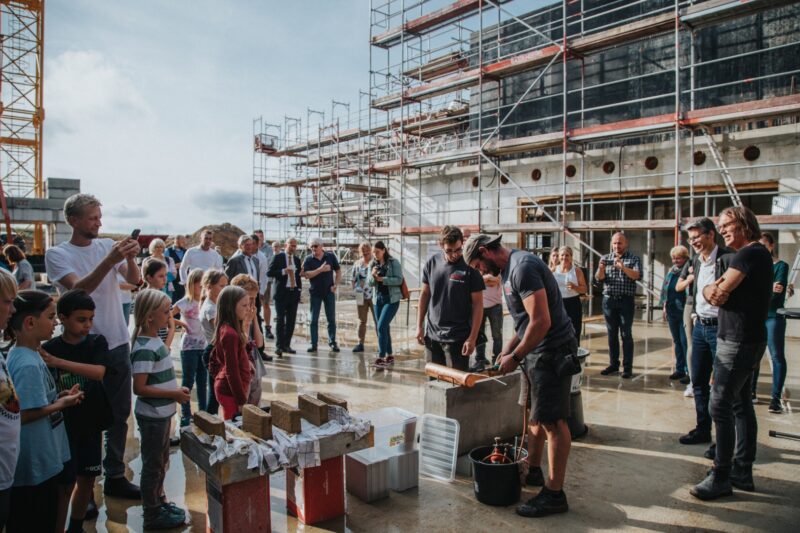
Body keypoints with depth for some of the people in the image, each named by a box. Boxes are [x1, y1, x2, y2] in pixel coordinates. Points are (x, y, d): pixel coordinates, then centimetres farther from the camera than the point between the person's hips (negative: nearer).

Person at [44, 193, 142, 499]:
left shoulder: (107, 246, 4)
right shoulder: (57, 254, -7)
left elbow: (134, 280, -6)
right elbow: (79, 288, -23)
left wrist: (130, 257, -25)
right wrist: (111, 260, -33)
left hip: (118, 344, 5)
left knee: (119, 414, 13)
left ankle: (115, 476, 28)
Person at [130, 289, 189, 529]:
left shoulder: (154, 341, 4)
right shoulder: (145, 348, -24)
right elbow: (139, 388, -27)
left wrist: (176, 389, 4)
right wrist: (174, 394, -22)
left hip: (162, 412, 9)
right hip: (152, 415, -9)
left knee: (161, 461, 23)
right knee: (153, 464, 8)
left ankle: (159, 501, 40)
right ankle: (152, 515, 24)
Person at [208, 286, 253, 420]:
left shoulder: (225, 329, 5)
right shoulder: (230, 334, -22)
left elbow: (213, 358, 15)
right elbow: (232, 371, -21)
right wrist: (242, 401, -17)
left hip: (224, 387, 9)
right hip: (231, 391, -9)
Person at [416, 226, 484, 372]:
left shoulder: (470, 267, -10)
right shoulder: (432, 263, 1)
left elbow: (477, 304, -8)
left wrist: (472, 338, -14)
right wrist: (419, 326, 7)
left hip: (458, 337, -4)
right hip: (432, 334, 4)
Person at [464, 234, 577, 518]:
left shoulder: (523, 268, -20)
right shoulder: (511, 268, 12)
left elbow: (541, 321, -25)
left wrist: (514, 357, -16)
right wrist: (508, 349, 13)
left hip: (551, 350, -10)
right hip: (537, 350, 10)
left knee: (552, 420, -3)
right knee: (537, 413, 20)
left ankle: (554, 494, 7)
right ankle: (533, 468, 35)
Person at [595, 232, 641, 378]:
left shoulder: (634, 258, 1)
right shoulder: (606, 258, 9)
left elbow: (637, 275, -15)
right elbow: (599, 278, 0)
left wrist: (623, 267, -31)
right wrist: (601, 269, -22)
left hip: (626, 301, -3)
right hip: (609, 300, 3)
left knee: (626, 334, -1)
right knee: (612, 334, 8)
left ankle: (628, 367, 4)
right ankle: (613, 365, 16)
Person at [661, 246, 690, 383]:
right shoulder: (671, 271, 13)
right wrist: (664, 306, 17)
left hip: (684, 311, -7)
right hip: (672, 312, 7)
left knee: (685, 342, -4)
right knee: (677, 341, 13)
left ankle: (689, 371, 4)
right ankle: (680, 369, 23)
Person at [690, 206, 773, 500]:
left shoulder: (749, 253, -17)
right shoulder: (757, 253, 17)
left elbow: (717, 293, -20)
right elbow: (709, 291, 14)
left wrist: (714, 290, -1)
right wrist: (713, 289, -5)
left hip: (738, 341, -11)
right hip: (748, 340, 11)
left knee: (720, 406, -7)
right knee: (741, 404, 15)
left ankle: (721, 478, 0)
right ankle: (743, 471, 24)